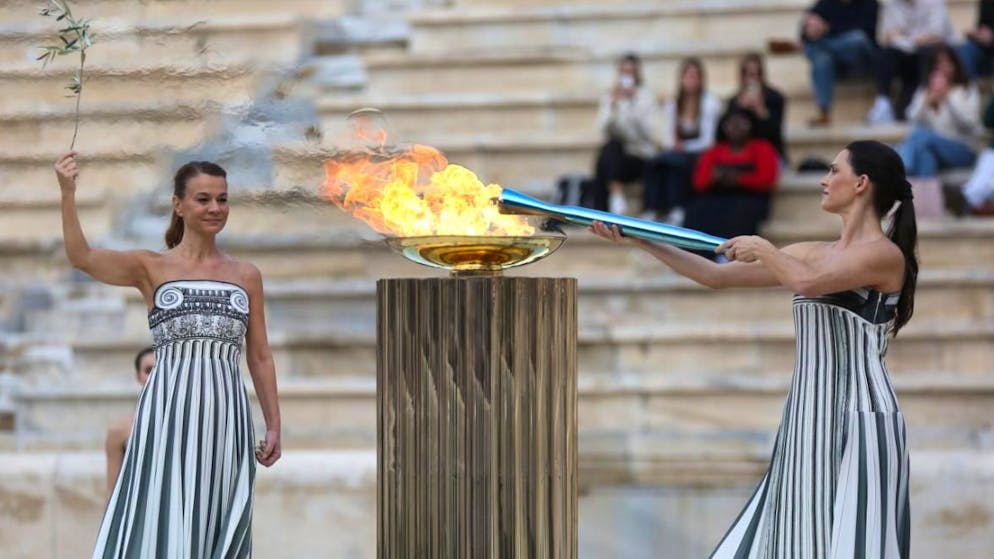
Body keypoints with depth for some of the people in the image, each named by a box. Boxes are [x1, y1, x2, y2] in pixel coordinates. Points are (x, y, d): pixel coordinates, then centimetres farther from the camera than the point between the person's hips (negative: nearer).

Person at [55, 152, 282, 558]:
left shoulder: (246, 276, 13)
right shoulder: (151, 268, 5)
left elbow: (260, 358, 16)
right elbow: (82, 257, -10)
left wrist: (274, 425, 11)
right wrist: (68, 194, -23)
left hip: (226, 416, 3)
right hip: (168, 413, -3)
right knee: (163, 525, -6)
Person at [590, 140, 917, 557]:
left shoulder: (885, 254, -7)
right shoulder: (811, 253, 15)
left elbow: (807, 283, -24)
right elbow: (717, 276, 17)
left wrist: (764, 250, -6)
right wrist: (642, 242, 13)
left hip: (859, 425, -8)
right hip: (807, 426, 8)